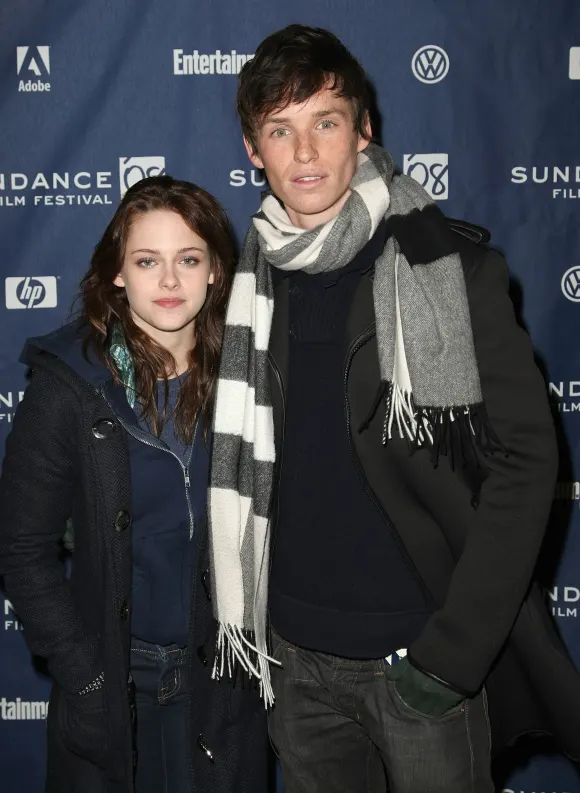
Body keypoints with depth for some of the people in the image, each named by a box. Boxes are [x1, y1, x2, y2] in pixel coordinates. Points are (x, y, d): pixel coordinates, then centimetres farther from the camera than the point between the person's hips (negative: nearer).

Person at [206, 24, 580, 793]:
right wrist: (247, 624, 3)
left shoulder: (448, 265, -10)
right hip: (296, 657, 4)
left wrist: (451, 651, -15)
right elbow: (243, 466, 9)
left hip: (421, 657, -3)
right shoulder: (248, 282, 2)